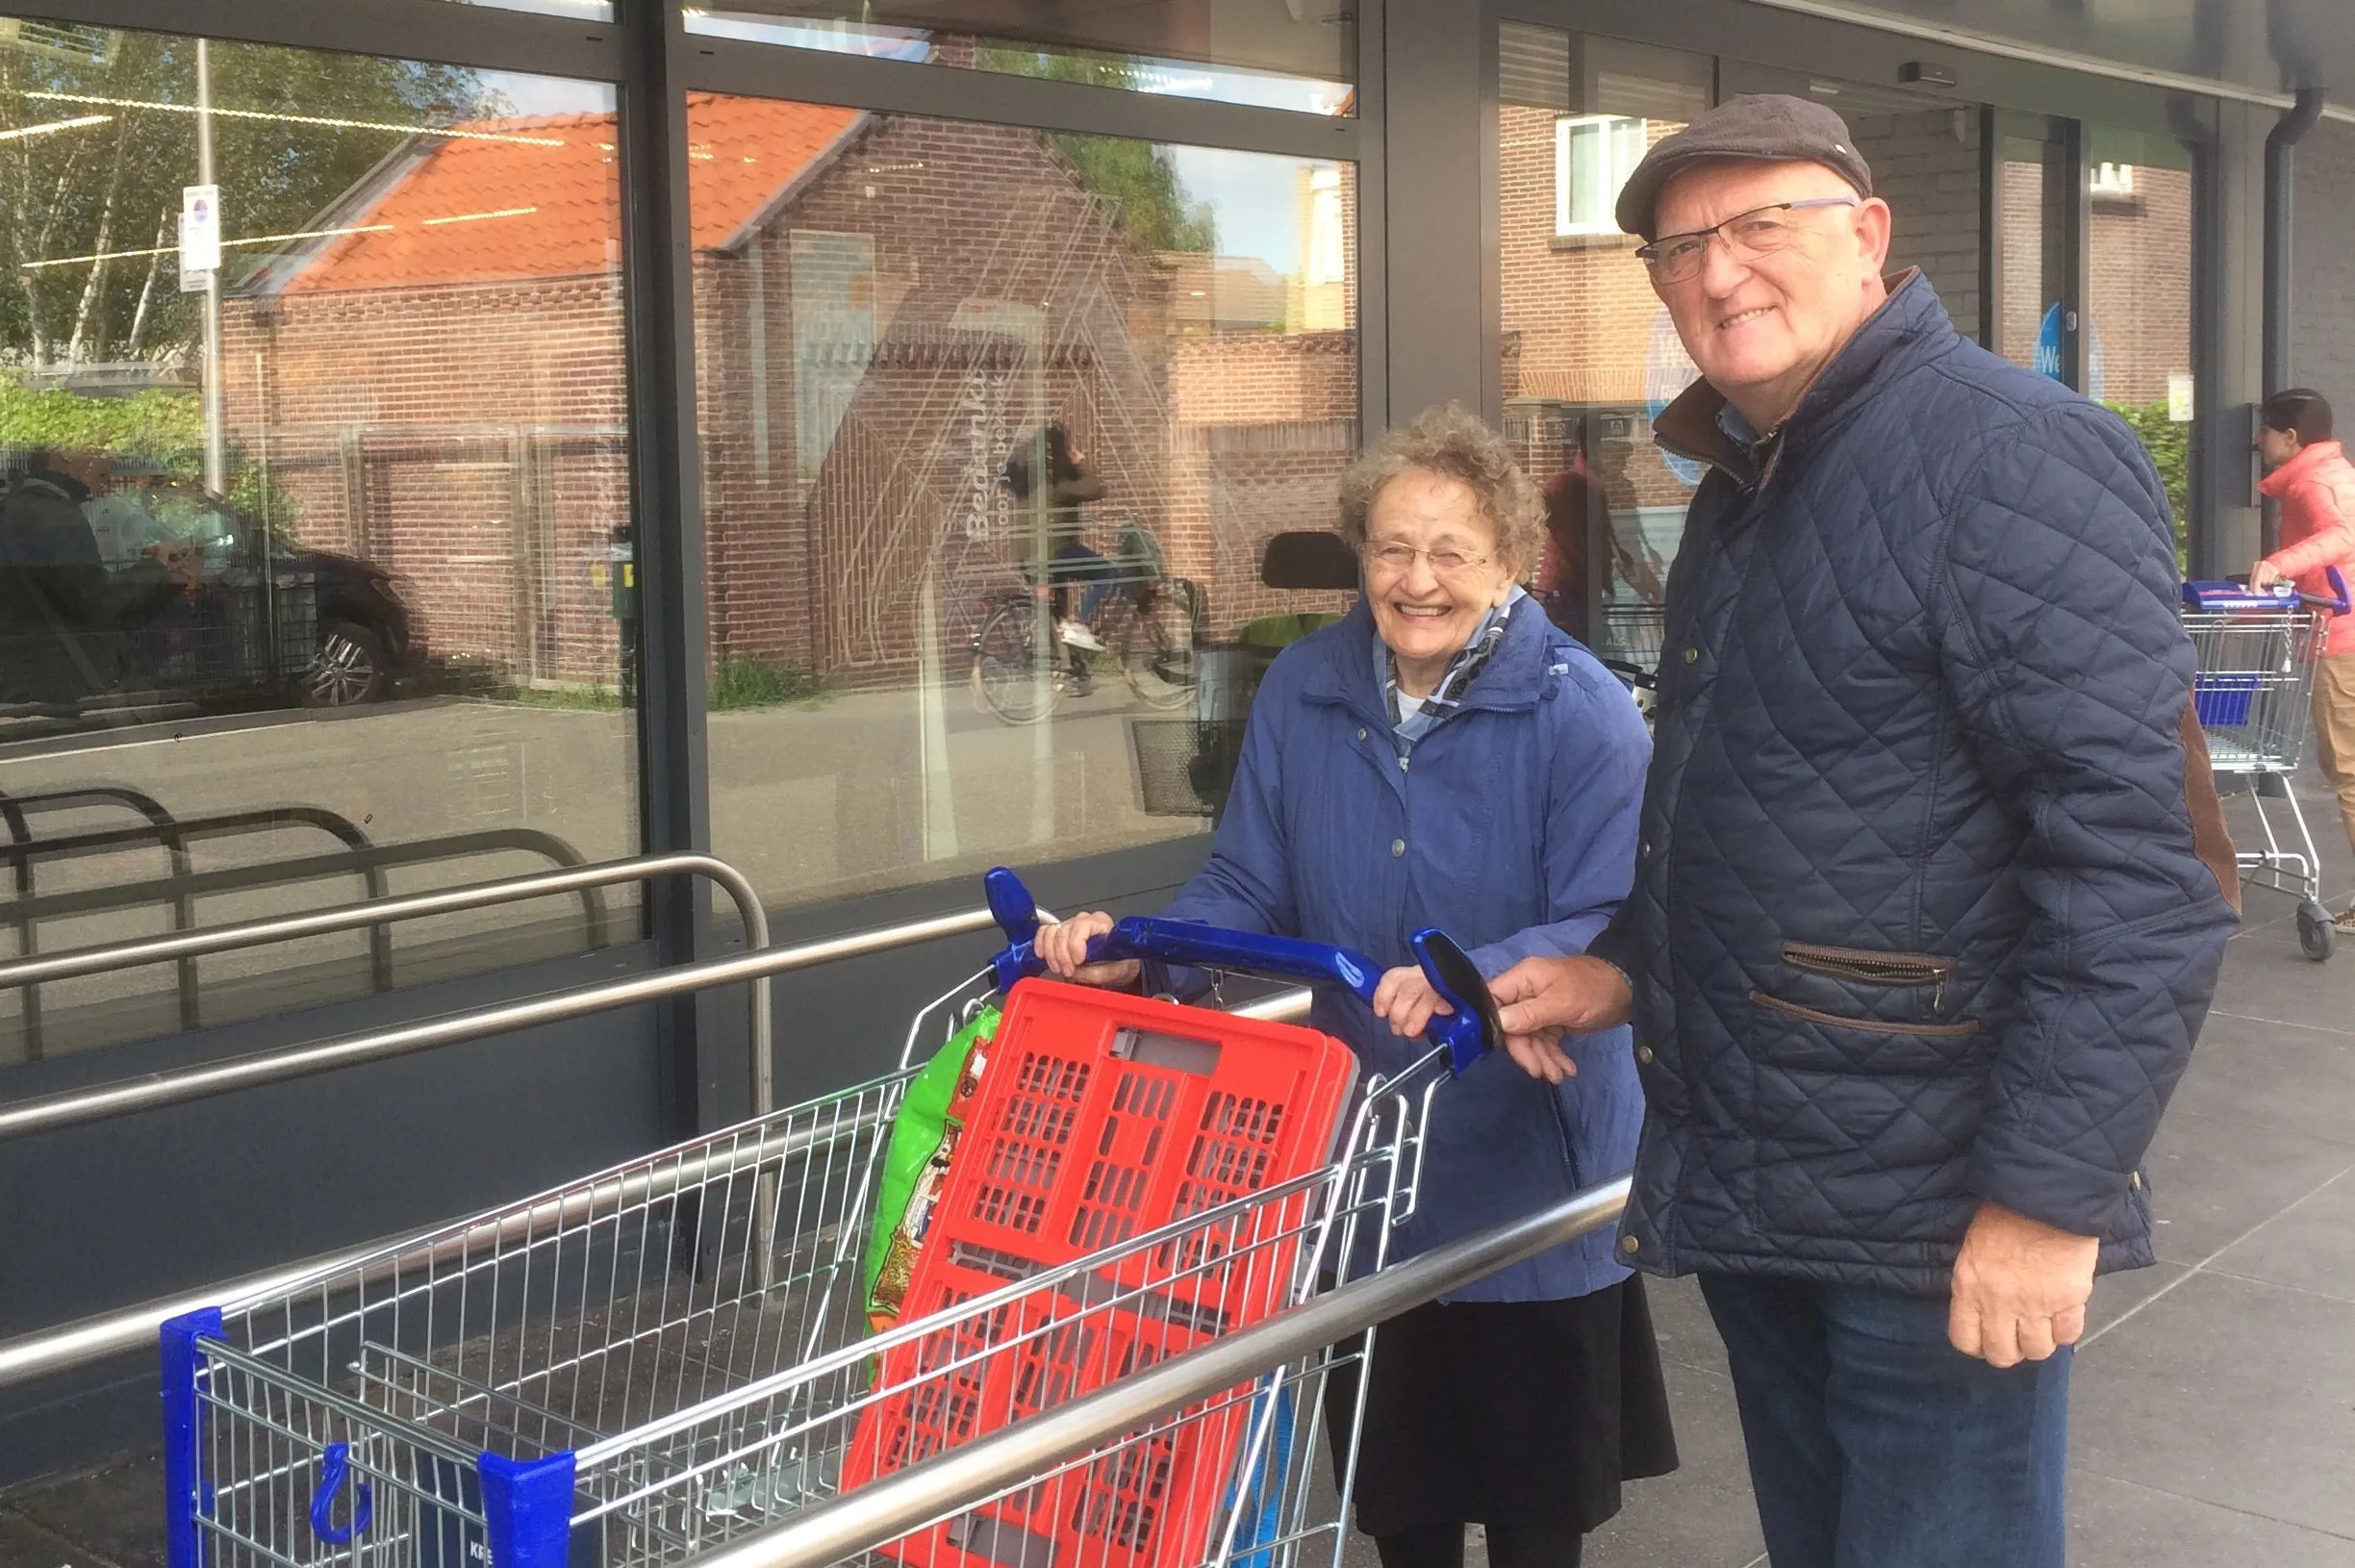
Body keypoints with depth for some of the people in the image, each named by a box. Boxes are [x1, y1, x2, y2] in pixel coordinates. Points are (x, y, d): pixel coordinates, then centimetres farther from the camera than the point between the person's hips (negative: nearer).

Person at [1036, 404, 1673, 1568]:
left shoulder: (1580, 711, -15)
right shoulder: (1301, 691, -1)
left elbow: (1614, 929, -21)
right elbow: (1247, 891, 1)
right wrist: (1137, 951, -18)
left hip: (1528, 1170, -4)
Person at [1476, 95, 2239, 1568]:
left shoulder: (2013, 455, -16)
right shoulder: (1743, 489, 13)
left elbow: (2142, 855, -22)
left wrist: (2049, 1191, -24)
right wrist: (1629, 969, 12)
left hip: (1936, 1212, -9)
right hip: (1750, 1176, 9)